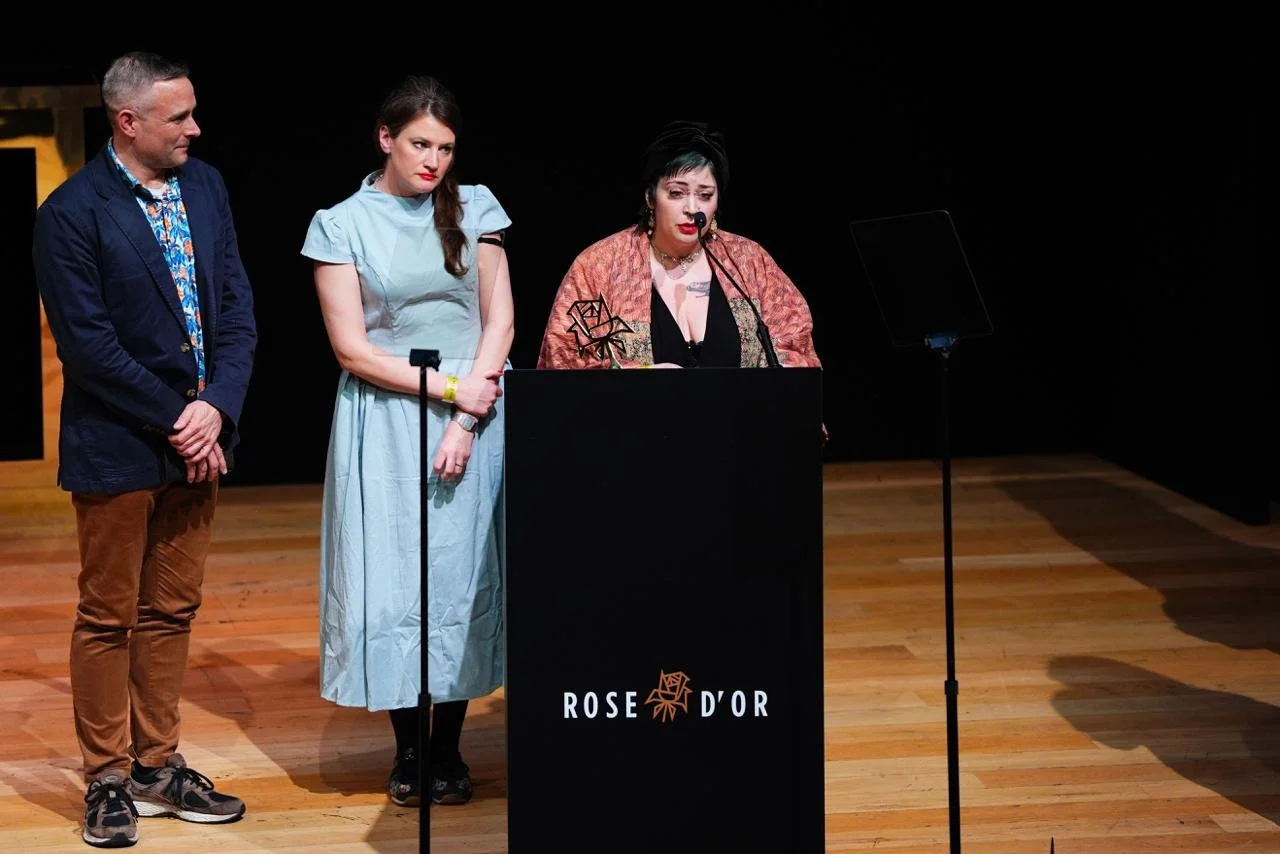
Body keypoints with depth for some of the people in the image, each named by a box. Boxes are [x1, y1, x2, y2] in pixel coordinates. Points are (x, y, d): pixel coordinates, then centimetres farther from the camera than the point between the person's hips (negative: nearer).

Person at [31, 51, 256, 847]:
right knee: (110, 618, 5)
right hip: (118, 446, -6)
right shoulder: (73, 212, -13)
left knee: (172, 612, 13)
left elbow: (236, 307, 5)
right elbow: (87, 343, -16)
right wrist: (176, 418, -14)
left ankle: (159, 765, 23)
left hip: (196, 437, 6)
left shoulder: (205, 186, 6)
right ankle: (109, 779, 15)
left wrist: (216, 408, -9)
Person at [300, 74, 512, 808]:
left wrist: (467, 421, -8)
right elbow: (351, 347, -5)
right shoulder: (343, 225, 0)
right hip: (384, 424, -1)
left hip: (471, 420, 1)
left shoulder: (474, 210, 6)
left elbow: (500, 320, 3)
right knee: (392, 577, 0)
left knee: (460, 576, 1)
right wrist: (447, 388, -11)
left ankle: (449, 749, 9)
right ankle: (408, 748, 11)